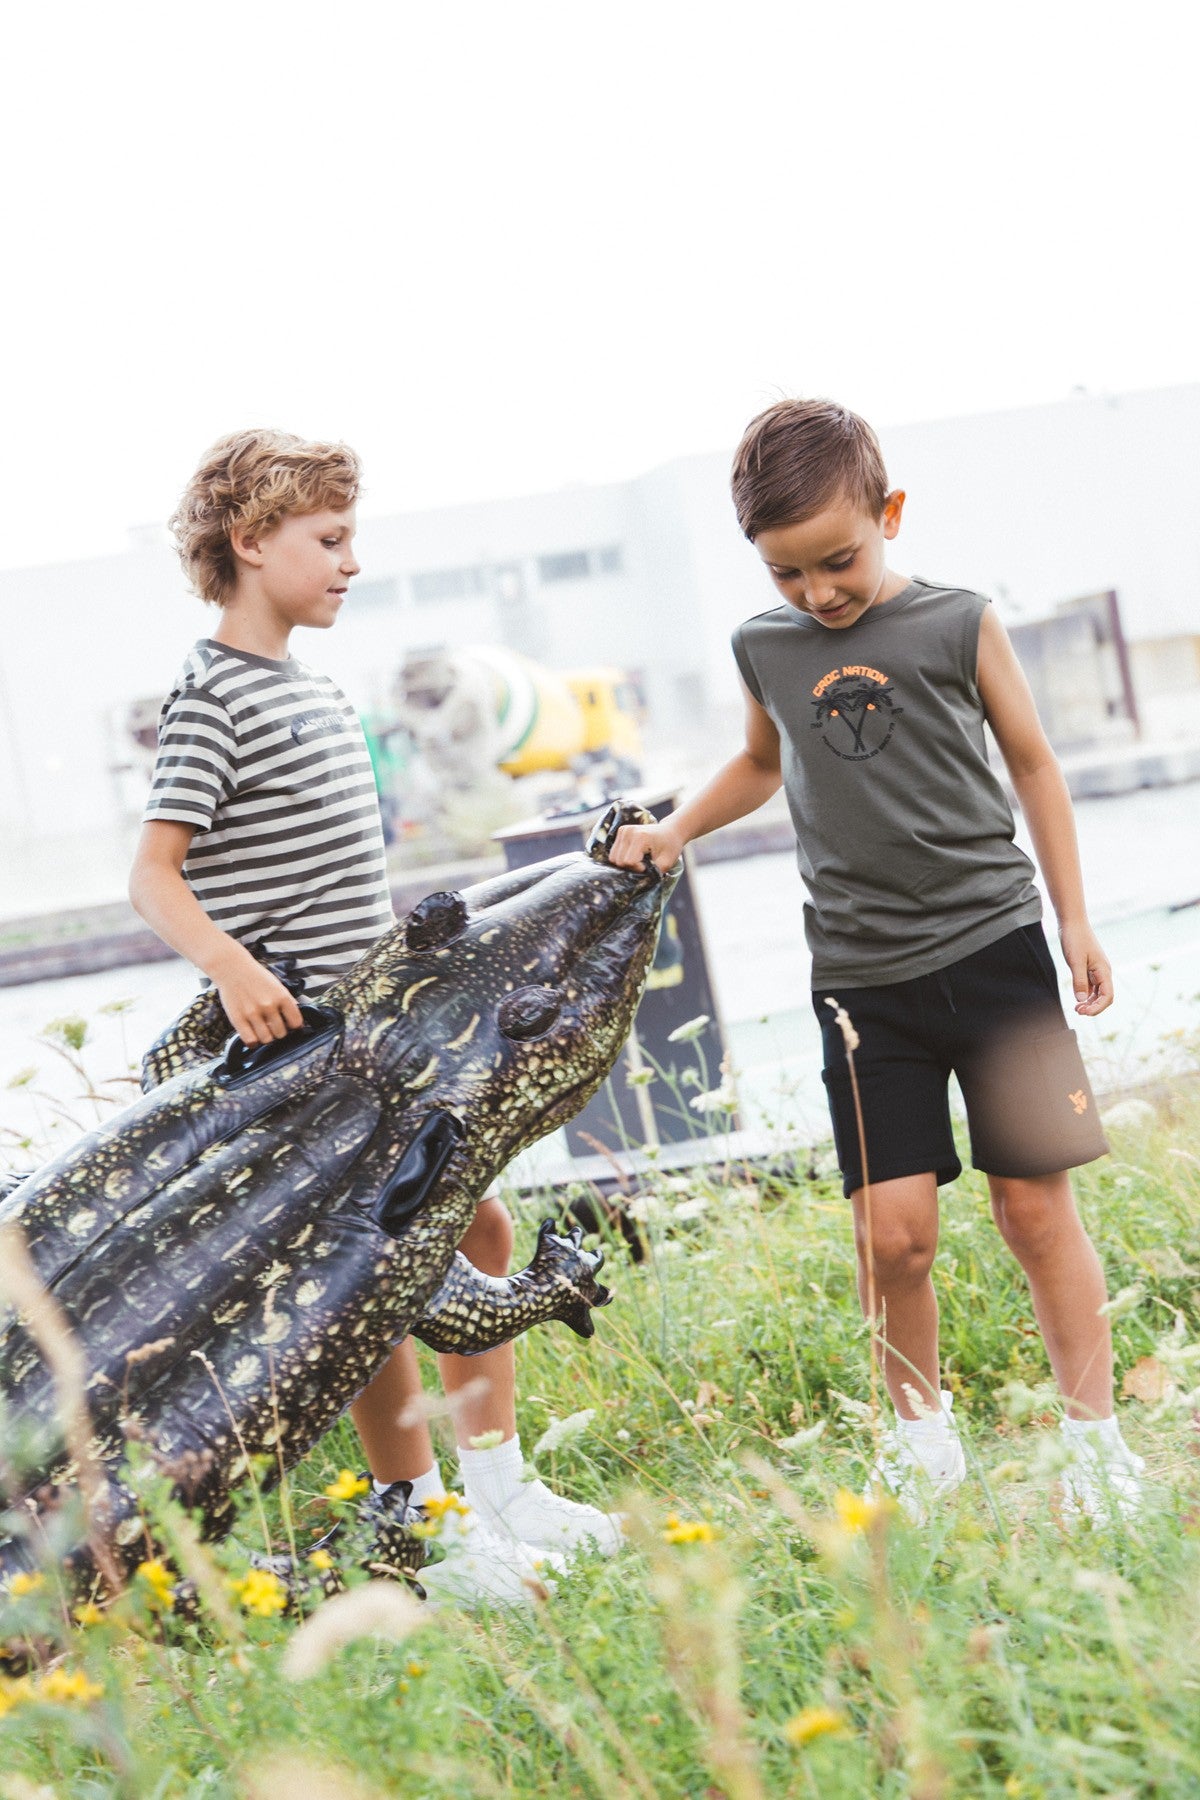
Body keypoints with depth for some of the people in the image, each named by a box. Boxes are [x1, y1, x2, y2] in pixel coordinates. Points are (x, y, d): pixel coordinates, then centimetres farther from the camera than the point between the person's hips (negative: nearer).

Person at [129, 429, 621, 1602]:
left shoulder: (314, 689, 15)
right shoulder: (212, 697, -13)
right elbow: (154, 873, -18)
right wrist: (230, 966, -33)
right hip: (296, 1050, -9)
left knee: (475, 1229, 11)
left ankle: (499, 1493, 22)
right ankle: (418, 1529, 6)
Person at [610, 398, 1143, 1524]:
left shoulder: (958, 625, -2)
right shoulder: (764, 648, 7)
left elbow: (1032, 764, 8)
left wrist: (1074, 920, 8)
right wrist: (673, 829, 17)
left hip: (992, 945, -2)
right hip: (861, 976, 2)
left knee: (1035, 1208, 0)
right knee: (892, 1232, -4)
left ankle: (1095, 1441, 14)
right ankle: (922, 1435, 18)